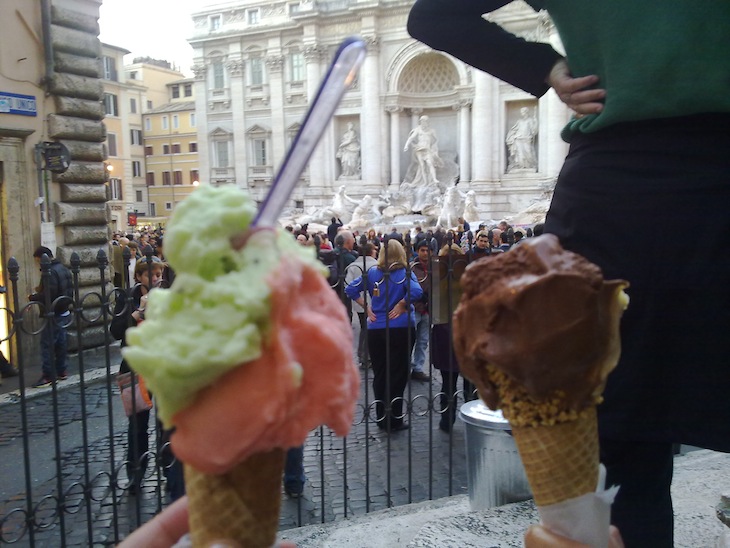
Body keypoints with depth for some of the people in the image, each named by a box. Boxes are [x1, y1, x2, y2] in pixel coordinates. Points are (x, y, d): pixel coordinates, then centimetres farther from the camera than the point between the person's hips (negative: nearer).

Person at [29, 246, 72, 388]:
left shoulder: (50, 272, -19)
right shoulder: (63, 268, 11)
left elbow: (48, 295, -26)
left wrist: (33, 297, -11)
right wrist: (41, 290, 16)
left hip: (54, 314, -10)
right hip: (64, 312, 10)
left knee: (47, 344, -4)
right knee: (61, 343, 15)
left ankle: (48, 376, -2)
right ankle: (62, 371, 22)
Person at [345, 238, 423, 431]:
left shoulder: (372, 273, 3)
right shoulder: (405, 273, -7)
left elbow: (351, 289, 2)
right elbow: (416, 291, -23)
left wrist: (367, 307, 4)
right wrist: (401, 304, -9)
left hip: (375, 329, 3)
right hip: (401, 329, -3)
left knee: (380, 375, 12)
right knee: (397, 375, 5)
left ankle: (382, 419, 21)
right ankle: (394, 420, 9)